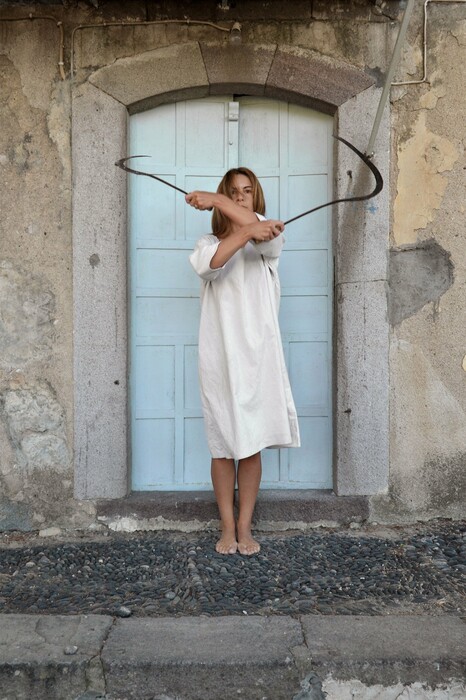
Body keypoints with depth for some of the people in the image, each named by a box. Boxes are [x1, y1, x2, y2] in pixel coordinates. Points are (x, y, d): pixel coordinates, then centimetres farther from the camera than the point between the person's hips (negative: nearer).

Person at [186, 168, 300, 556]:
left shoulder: (269, 238, 9)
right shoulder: (209, 243, 11)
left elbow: (263, 233, -18)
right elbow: (210, 263, -16)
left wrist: (217, 200, -18)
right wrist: (247, 231, -31)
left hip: (258, 353, 0)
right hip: (219, 355, 0)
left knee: (253, 444, 4)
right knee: (223, 445, 5)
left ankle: (245, 527, 17)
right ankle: (227, 528, 17)